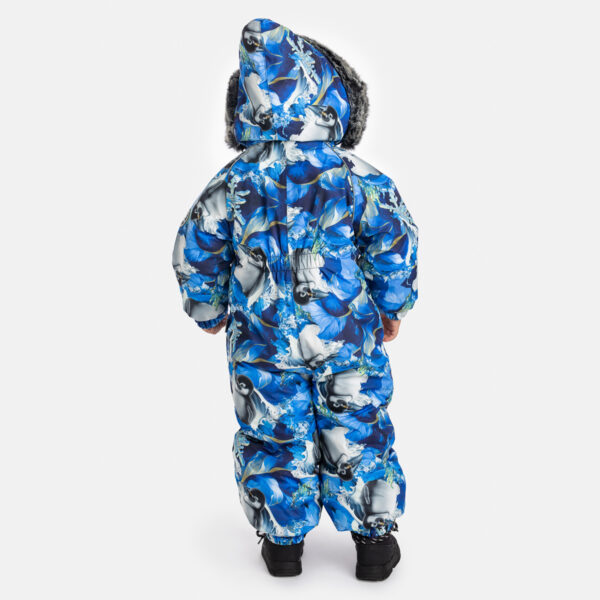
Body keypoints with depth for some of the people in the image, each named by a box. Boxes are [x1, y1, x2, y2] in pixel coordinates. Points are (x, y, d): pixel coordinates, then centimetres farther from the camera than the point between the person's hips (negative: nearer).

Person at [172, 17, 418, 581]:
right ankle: (373, 540, 24)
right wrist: (392, 308, 6)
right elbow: (394, 244, -8)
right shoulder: (357, 179, -9)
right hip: (349, 341, 0)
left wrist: (209, 310, 16)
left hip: (263, 345, 1)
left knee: (274, 439, 14)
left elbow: (195, 252, 1)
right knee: (356, 436, 12)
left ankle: (283, 541, 27)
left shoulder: (232, 185, -5)